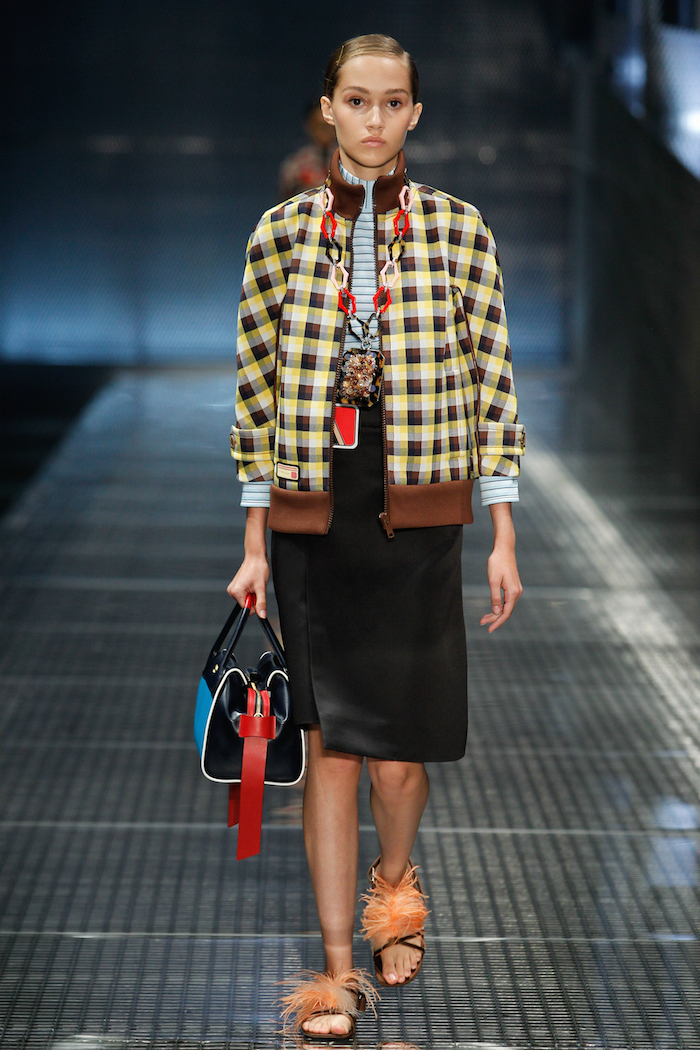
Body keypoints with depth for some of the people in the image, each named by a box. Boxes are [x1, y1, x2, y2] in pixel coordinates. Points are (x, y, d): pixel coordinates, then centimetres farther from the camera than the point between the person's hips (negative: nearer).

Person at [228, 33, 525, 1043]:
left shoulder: (459, 229, 2)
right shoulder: (282, 232, 4)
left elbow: (493, 384, 4)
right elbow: (257, 392, 7)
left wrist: (505, 538, 1)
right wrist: (255, 546, 5)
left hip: (418, 516, -1)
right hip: (313, 522, 1)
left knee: (397, 756, 0)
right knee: (328, 744, 2)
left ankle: (395, 880, 33)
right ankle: (338, 966, 12)